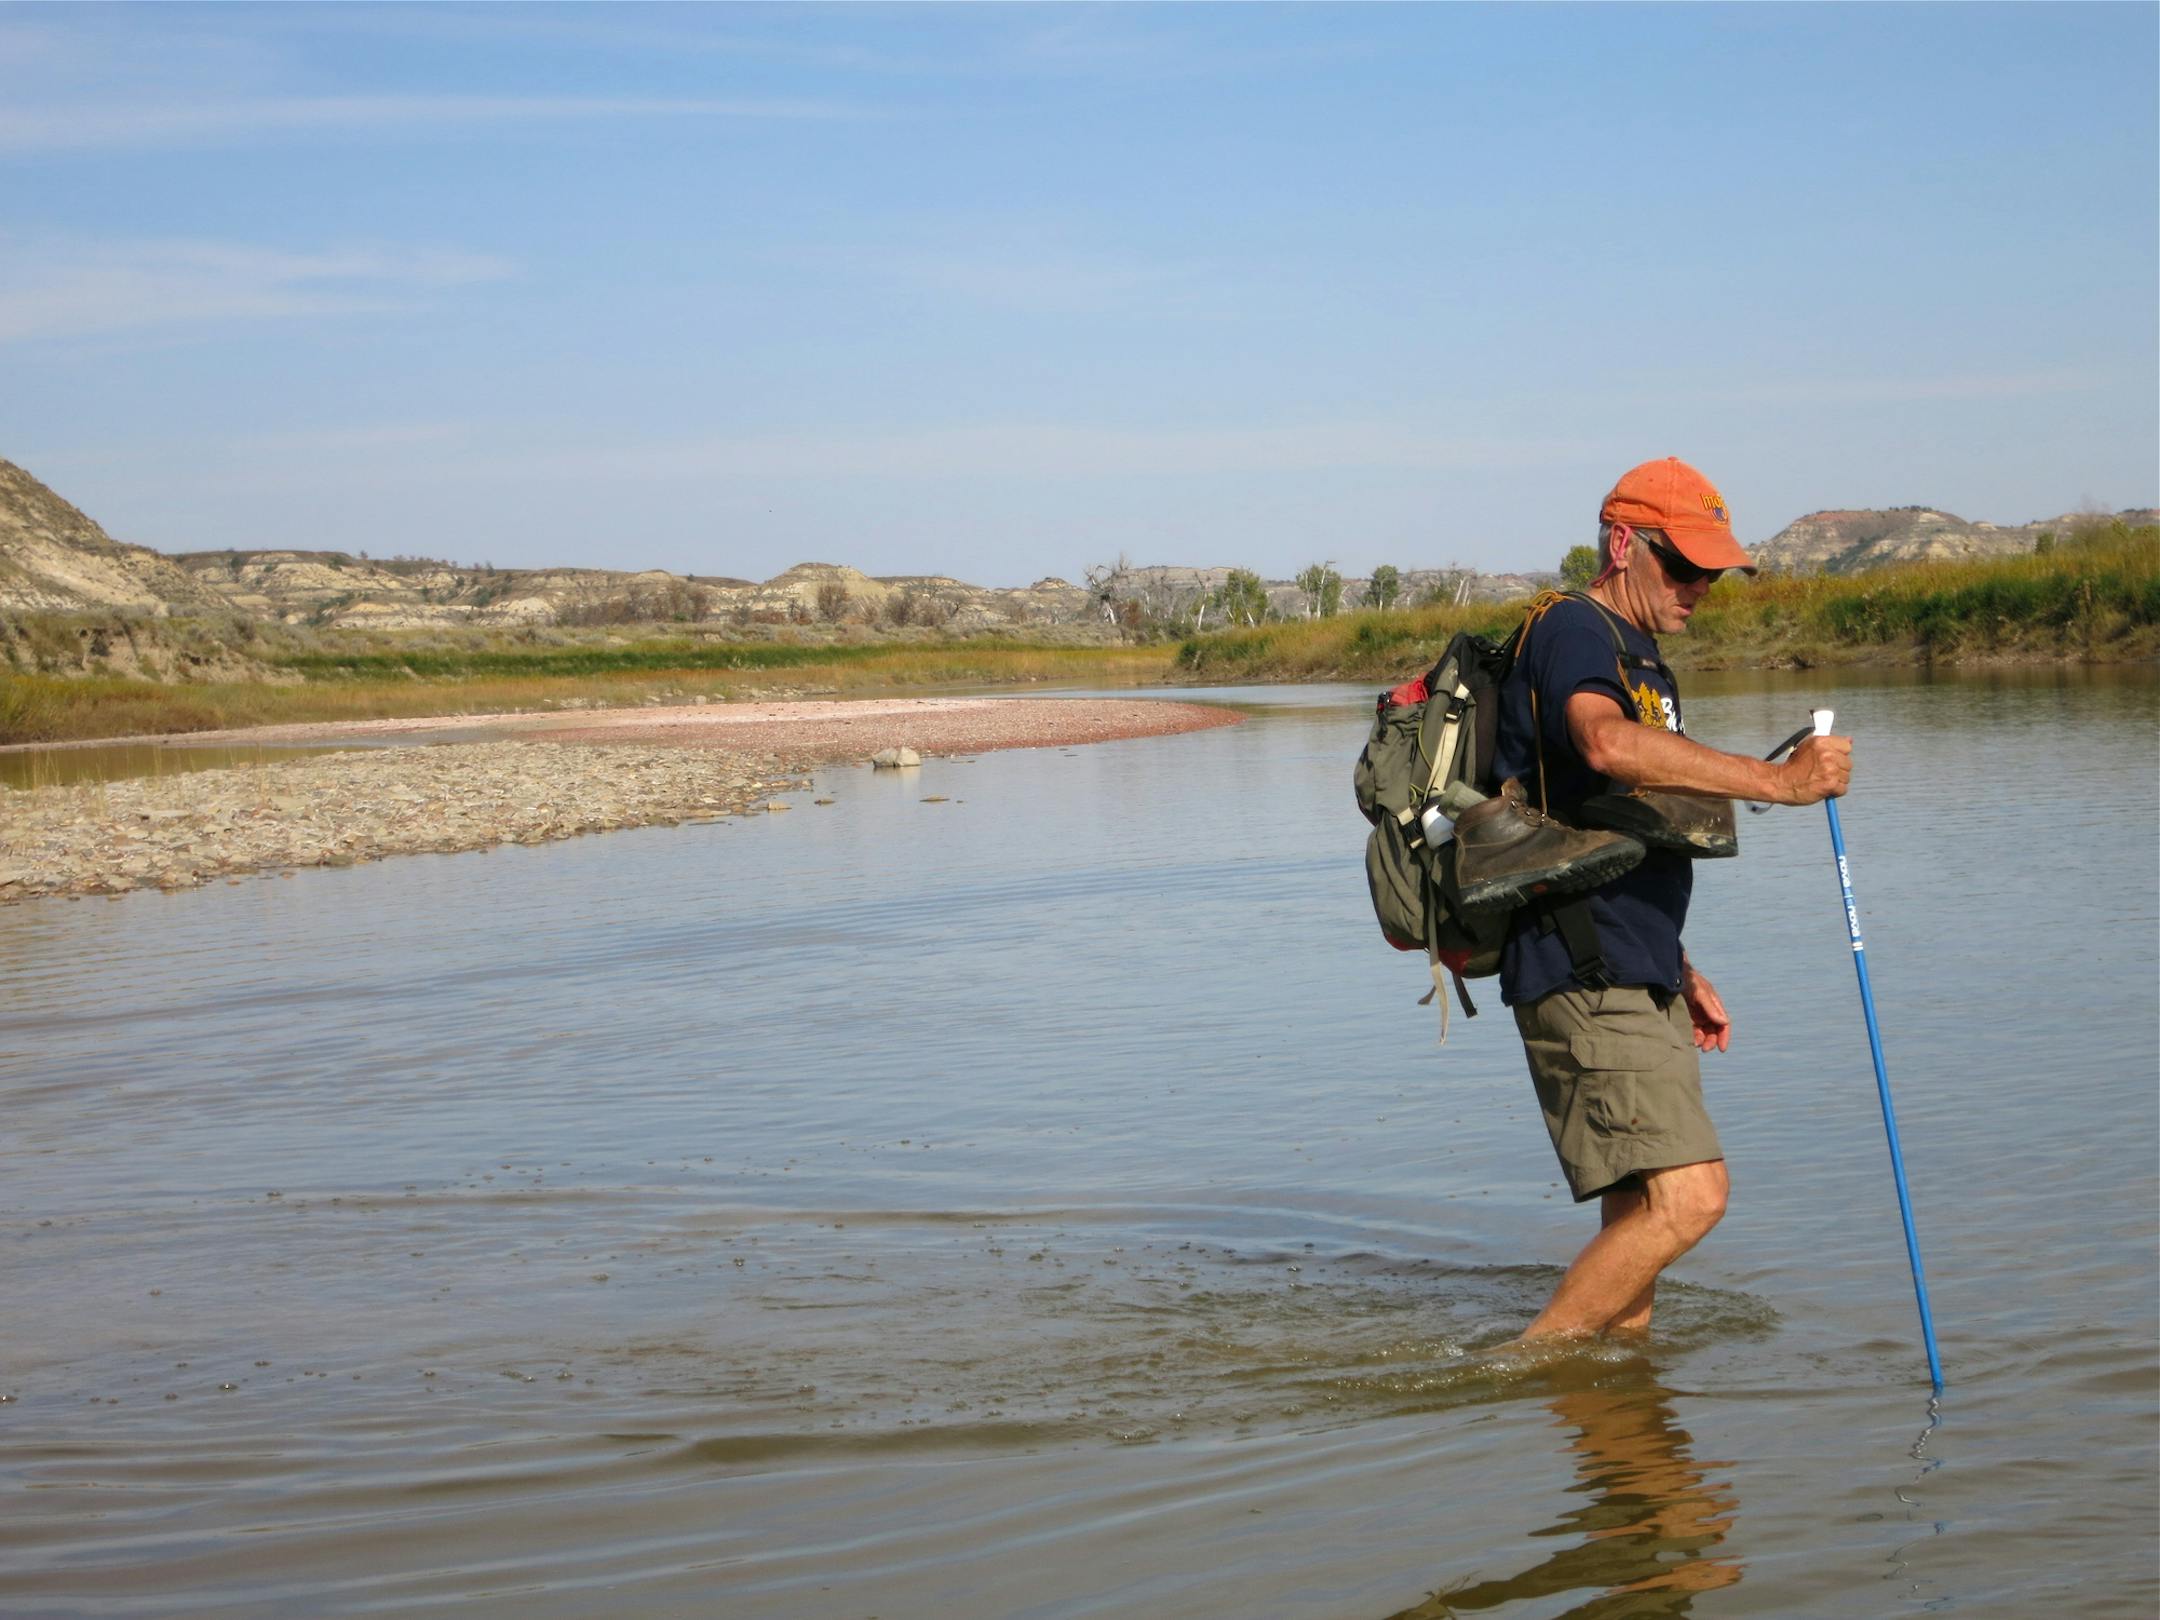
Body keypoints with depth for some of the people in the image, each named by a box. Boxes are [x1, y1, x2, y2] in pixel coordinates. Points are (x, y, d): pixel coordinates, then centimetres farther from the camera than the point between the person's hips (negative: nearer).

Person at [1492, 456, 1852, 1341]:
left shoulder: (1639, 657, 23)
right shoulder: (1572, 631, -9)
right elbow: (1607, 744, -33)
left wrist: (1681, 972, 26)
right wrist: (1775, 781, -35)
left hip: (1634, 981, 10)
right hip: (1582, 977, -10)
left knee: (1642, 1208, 12)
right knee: (1686, 1195, -16)